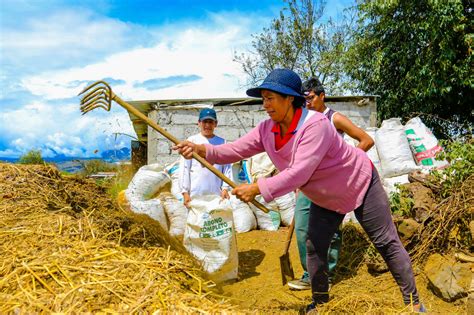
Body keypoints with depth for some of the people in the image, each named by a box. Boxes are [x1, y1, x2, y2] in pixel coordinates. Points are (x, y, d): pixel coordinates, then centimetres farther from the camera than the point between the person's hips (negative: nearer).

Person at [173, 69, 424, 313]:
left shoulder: (315, 125, -35)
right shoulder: (267, 130, -12)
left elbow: (299, 173, -40)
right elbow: (236, 150, -16)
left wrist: (257, 189, -41)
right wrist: (202, 150, -31)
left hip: (360, 186, -6)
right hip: (325, 198, 7)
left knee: (386, 243, 3)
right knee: (314, 248, 7)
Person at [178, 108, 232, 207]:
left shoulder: (222, 142, 7)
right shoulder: (192, 141, 3)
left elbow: (226, 167, 6)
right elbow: (185, 168, 2)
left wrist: (225, 188, -3)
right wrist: (185, 191, -3)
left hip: (216, 193, 1)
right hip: (195, 194, -1)